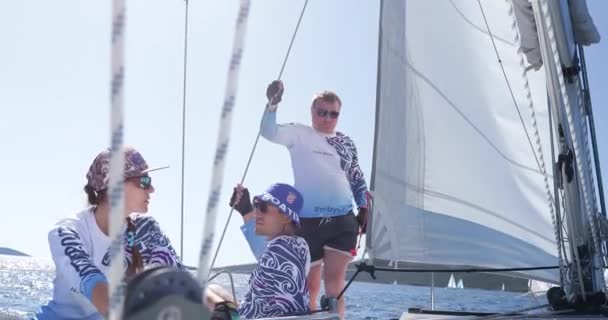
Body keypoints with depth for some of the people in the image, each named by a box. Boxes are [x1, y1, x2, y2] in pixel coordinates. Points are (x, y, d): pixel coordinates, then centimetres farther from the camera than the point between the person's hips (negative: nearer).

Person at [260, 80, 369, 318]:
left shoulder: (347, 143, 14)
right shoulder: (300, 134, 2)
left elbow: (357, 179, 20)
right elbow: (269, 132, -15)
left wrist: (364, 209, 10)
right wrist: (272, 104, -31)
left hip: (343, 220, 3)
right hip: (308, 221, -3)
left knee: (335, 279, -4)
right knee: (309, 283, 6)